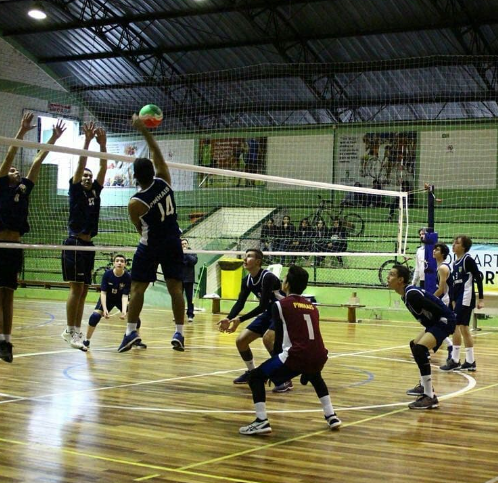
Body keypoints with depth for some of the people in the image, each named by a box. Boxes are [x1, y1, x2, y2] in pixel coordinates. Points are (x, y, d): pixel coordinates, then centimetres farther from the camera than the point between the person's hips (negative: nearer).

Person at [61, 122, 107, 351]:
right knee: (76, 288, -11)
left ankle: (76, 332, 7)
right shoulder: (75, 191, 2)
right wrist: (87, 140, -13)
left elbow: (103, 167, 9)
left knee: (83, 291, 5)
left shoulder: (95, 192, 16)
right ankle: (70, 331, -8)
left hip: (88, 245, 7)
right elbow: (80, 164, -9)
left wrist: (103, 143, 0)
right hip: (75, 244, -7)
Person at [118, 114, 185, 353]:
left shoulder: (135, 203, -16)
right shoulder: (164, 182, -8)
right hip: (173, 242, 4)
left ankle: (131, 331, -3)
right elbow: (157, 152, 4)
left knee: (137, 288, 3)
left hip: (151, 245, -4)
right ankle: (179, 333, 2)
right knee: (175, 287, 4)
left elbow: (141, 229, 0)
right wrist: (144, 130, 6)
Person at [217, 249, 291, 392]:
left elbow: (262, 305, -30)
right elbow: (240, 303, -4)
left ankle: (285, 379, -24)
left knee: (267, 338, -33)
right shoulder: (246, 280, -2)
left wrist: (240, 319, -35)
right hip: (269, 313, 9)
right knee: (241, 340, 4)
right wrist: (229, 319, -23)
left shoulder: (267, 277, -26)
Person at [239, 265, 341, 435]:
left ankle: (261, 421, -1)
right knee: (315, 377, 41)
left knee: (256, 377, 10)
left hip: (296, 355, -6)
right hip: (319, 355, 6)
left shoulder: (281, 305, 7)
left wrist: (276, 363, 20)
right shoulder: (312, 306, 20)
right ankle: (331, 416, 35)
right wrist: (305, 368, 40)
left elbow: (279, 337, 6)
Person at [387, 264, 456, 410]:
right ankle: (424, 386, 43)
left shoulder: (412, 294, -23)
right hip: (435, 323, 12)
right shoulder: (406, 294, 8)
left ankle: (430, 398, -25)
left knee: (419, 349, -27)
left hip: (444, 320, -12)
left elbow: (438, 310, -24)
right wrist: (428, 331, 15)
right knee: (415, 345, 26)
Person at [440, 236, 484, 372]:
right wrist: (453, 301, 18)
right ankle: (470, 362, 17)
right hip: (459, 298, 9)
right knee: (464, 328, 11)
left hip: (466, 298, -9)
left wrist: (481, 299, -16)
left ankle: (455, 361, -5)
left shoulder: (468, 260, -12)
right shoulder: (455, 262, 13)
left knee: (455, 325, -10)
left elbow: (478, 278, -13)